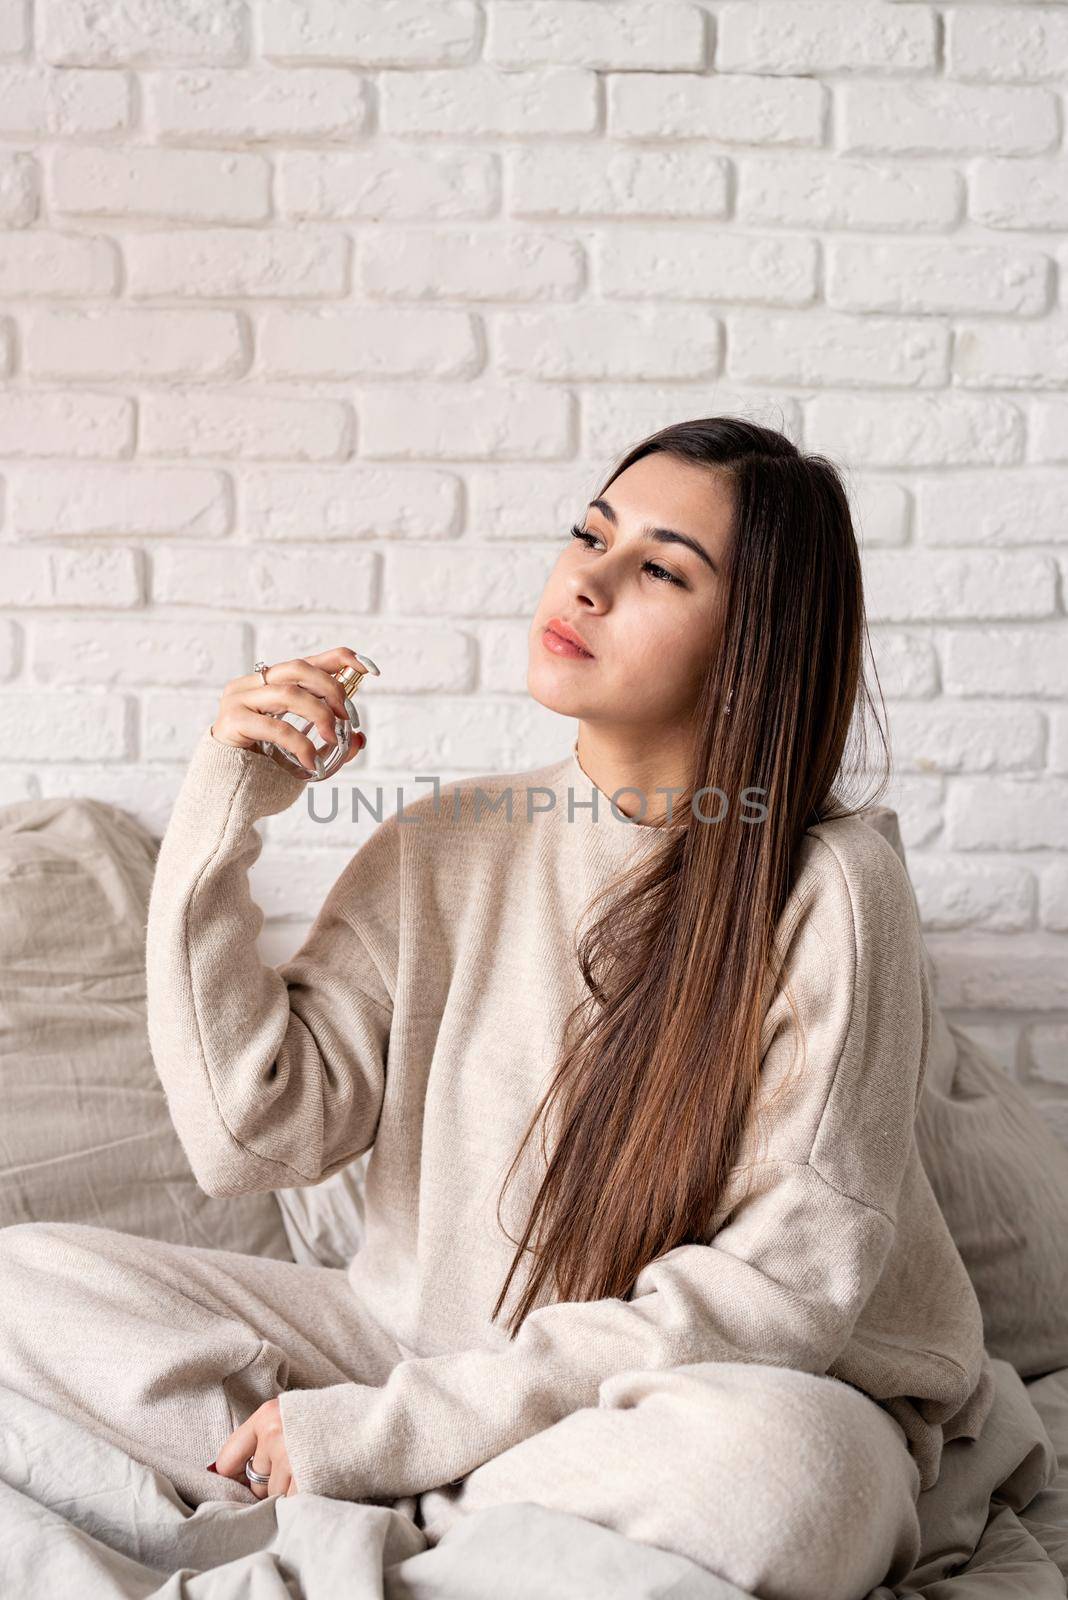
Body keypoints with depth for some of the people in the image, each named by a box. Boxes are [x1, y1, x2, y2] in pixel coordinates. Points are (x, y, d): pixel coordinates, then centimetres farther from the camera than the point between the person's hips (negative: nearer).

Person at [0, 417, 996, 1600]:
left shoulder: (827, 889, -14)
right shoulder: (444, 848, 0)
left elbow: (784, 1280, -18)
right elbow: (254, 1136, -3)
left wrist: (386, 1430, -19)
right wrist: (216, 824, -11)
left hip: (753, 1395, -3)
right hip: (433, 1343, 4)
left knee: (770, 1465, -40)